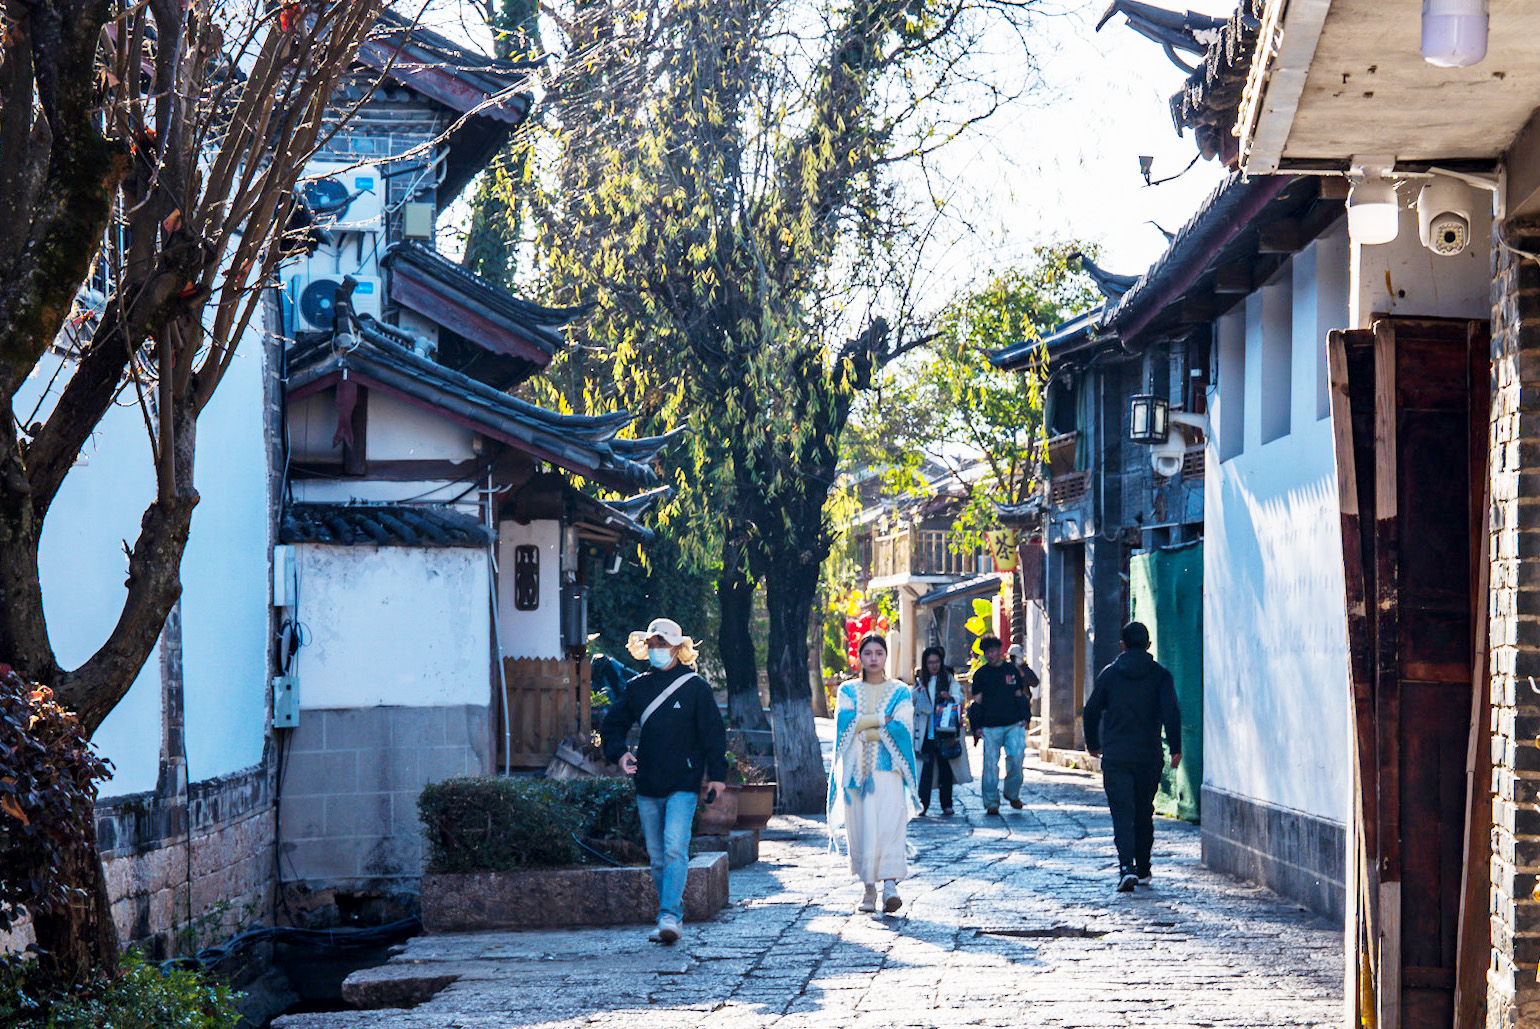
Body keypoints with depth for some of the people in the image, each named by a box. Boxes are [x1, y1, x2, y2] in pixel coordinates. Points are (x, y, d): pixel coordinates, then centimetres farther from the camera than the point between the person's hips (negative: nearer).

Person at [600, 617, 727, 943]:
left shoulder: (695, 687, 0)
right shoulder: (637, 687, 10)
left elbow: (713, 732, 3)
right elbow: (612, 725, 16)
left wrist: (716, 775, -2)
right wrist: (619, 753, -3)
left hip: (683, 784, -4)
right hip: (647, 785, 5)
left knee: (675, 848, -18)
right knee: (657, 856, 8)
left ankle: (670, 916, -23)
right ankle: (674, 915, 18)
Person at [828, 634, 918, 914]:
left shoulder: (900, 692, 8)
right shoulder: (848, 691, 13)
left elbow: (901, 729, -5)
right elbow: (844, 722, -4)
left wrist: (863, 730, -7)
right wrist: (882, 720, -8)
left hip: (888, 769, -2)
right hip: (856, 770, 2)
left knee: (889, 825, -16)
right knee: (861, 826, -2)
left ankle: (890, 884, -25)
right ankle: (869, 888, 5)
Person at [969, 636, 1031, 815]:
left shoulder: (1012, 670, 12)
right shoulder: (981, 674, 7)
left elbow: (1020, 695, 17)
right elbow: (977, 702, 6)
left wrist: (1024, 718, 7)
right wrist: (977, 727, -1)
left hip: (1014, 725, 1)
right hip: (990, 726, -1)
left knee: (1016, 757, -10)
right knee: (990, 763, -4)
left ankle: (1012, 793, 11)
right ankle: (991, 802, 2)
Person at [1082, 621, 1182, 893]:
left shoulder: (1109, 674, 3)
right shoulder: (1159, 674, 0)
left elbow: (1091, 711, 6)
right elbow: (1171, 712, -10)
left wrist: (1092, 743, 20)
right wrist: (1175, 748, -4)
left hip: (1115, 756, -1)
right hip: (1149, 756, 1)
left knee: (1122, 812, -5)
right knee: (1144, 814, 15)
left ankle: (1127, 867, -24)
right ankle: (1143, 870, 22)